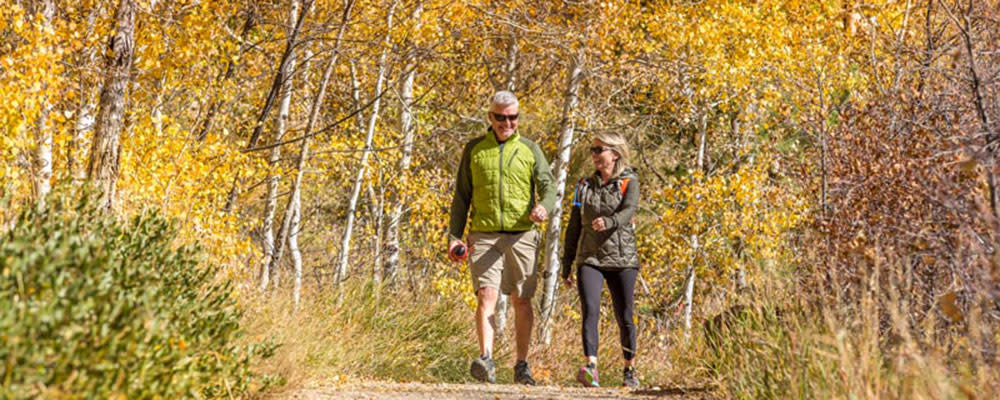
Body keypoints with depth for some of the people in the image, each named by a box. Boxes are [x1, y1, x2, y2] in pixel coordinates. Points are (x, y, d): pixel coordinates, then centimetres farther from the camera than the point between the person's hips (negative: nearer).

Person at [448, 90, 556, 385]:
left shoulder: (530, 149, 9)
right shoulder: (474, 149, 9)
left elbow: (548, 188, -1)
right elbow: (462, 195, 12)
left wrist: (543, 207, -25)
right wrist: (454, 235, 3)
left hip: (521, 236, 1)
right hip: (484, 236, -1)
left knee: (522, 301, 5)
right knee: (487, 295, -16)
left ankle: (522, 366, 14)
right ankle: (486, 361, -24)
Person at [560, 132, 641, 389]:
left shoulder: (629, 182, 2)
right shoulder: (585, 185, 12)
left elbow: (629, 210, -18)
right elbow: (574, 227, 15)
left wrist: (609, 222, -40)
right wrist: (566, 266, 13)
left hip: (621, 258, -2)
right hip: (589, 258, 2)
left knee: (624, 318, 4)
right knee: (590, 310, -19)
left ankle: (630, 370, 24)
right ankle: (591, 368, -29)